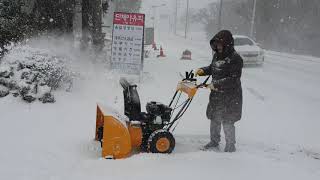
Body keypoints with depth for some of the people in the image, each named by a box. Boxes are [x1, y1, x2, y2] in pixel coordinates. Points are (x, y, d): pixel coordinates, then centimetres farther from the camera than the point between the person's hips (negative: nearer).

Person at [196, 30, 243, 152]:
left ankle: (230, 146, 15)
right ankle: (214, 142, 34)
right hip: (216, 94, 8)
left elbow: (233, 79, -23)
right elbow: (212, 68, 24)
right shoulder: (217, 55, 8)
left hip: (230, 97, -8)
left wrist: (216, 84, -24)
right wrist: (203, 71, 5)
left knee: (227, 122, -1)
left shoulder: (235, 59, -19)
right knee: (214, 119, 17)